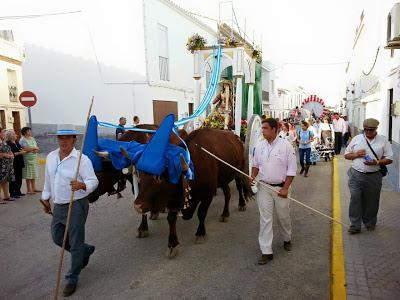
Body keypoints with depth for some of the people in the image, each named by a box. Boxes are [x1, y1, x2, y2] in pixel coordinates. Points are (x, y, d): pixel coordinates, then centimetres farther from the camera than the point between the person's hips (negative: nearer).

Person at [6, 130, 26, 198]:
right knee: (13, 179, -3)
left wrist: (22, 150, 4)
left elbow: (20, 149, 24)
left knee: (19, 178, 11)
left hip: (19, 163, 8)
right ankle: (12, 193, 5)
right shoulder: (8, 144, -12)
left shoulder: (16, 142, 14)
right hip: (13, 164, -8)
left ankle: (18, 192, 20)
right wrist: (19, 153, -19)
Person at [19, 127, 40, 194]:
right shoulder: (22, 140, -7)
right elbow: (25, 149, -20)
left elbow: (37, 148, 14)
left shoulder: (32, 139, 15)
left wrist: (36, 150, -8)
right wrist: (34, 148, -8)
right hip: (27, 160, -7)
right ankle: (29, 190, 3)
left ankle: (34, 188, 15)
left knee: (34, 175, 9)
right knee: (29, 175, -3)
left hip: (34, 159, 7)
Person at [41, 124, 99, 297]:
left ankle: (72, 279, 21)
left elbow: (93, 181, -19)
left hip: (77, 206, -7)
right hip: (58, 206, 7)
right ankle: (86, 250, 42)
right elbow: (48, 180, 17)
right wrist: (46, 199, 22)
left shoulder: (82, 159, -15)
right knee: (57, 238, 18)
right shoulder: (50, 157, 5)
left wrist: (82, 185, -39)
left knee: (75, 244, 3)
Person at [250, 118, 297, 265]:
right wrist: (253, 177, -5)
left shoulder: (285, 145, -9)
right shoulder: (259, 145, 2)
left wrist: (285, 188, -12)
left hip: (280, 188, -2)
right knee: (265, 219, 1)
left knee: (284, 217, 15)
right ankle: (266, 252, 8)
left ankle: (287, 239, 43)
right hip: (263, 187, 2)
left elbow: (291, 168, -8)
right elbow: (255, 164, 14)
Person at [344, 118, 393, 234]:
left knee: (371, 201, 11)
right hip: (356, 175, 0)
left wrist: (377, 162, -16)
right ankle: (355, 225, 5)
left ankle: (370, 223, 31)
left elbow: (389, 159, 2)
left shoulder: (383, 141, 3)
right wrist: (356, 154, -10)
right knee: (355, 199, -4)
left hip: (374, 177, 0)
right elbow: (346, 155, 11)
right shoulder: (356, 139, 6)